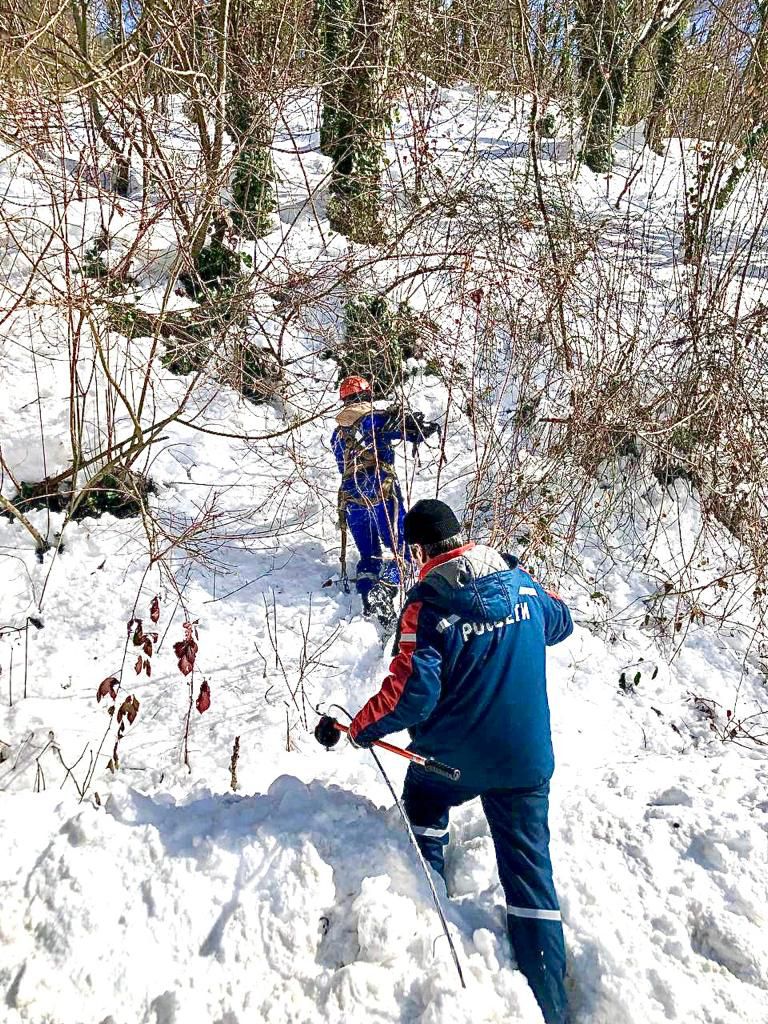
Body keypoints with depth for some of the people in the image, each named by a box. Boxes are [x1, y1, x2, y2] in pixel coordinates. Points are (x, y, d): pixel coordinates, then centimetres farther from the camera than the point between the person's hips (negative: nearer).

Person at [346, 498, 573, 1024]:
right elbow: (561, 622, 15)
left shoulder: (427, 604, -20)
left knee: (423, 805, 30)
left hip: (453, 759, -3)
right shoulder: (521, 582, -4)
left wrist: (361, 726, -8)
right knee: (529, 868, 11)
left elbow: (412, 691, -23)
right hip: (527, 758, 4)